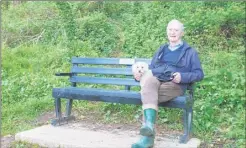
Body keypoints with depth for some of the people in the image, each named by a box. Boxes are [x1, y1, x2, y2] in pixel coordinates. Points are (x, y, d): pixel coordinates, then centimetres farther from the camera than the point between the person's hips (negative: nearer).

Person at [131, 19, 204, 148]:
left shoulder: (190, 52, 18)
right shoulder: (161, 50, 33)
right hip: (154, 80, 3)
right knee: (148, 76, -36)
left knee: (148, 96, -35)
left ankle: (147, 136, -37)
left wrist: (182, 77, -10)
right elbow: (151, 68, 31)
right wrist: (139, 73, 7)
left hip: (174, 85, -3)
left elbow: (199, 74, 10)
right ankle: (149, 124, -49)